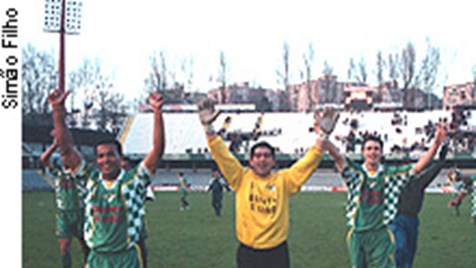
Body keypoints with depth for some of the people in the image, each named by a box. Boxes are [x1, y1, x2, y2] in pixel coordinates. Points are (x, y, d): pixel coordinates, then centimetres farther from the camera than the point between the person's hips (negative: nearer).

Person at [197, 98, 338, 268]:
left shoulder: (283, 180, 3)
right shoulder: (241, 178, 1)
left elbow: (307, 163, -2)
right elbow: (222, 155, -6)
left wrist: (322, 139, -14)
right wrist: (208, 128, -17)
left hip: (277, 253, 1)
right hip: (248, 254, 0)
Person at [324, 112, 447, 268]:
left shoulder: (391, 174, 3)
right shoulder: (355, 173, 1)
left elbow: (419, 166, -2)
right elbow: (337, 155, -13)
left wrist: (436, 144, -15)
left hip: (381, 235, -1)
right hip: (357, 235, 1)